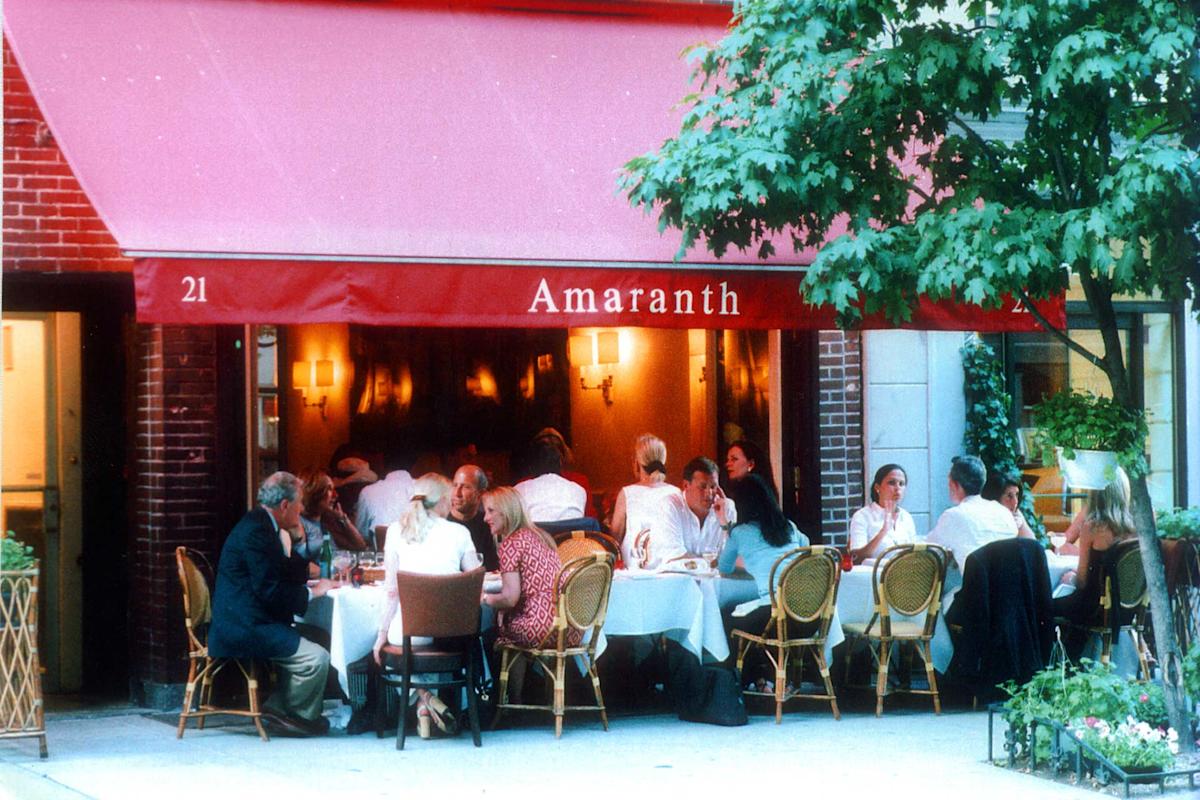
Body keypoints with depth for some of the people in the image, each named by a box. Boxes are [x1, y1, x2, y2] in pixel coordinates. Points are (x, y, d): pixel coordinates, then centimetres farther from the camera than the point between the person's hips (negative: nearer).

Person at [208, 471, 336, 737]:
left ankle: (276, 708, 12)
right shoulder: (256, 531, -17)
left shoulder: (261, 525, 16)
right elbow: (270, 591, -22)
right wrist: (312, 592, -11)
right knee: (316, 658, -18)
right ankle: (298, 716, 6)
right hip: (243, 628, -11)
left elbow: (288, 577, 20)